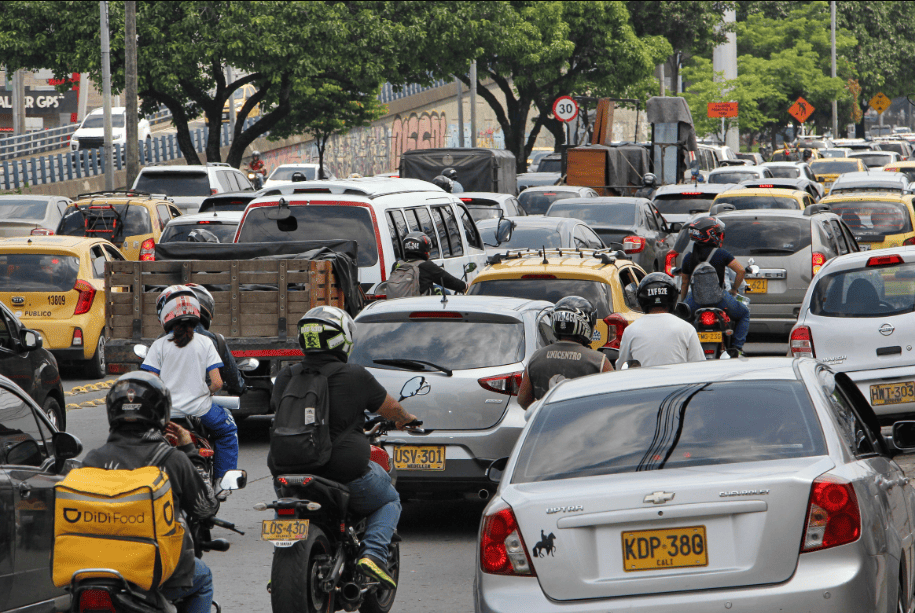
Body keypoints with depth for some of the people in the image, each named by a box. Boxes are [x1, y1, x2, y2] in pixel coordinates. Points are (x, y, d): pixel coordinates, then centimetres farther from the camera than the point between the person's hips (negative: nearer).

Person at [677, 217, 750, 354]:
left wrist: (682, 303, 27)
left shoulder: (688, 257, 8)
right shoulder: (721, 254, -2)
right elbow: (741, 271, -5)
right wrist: (734, 289, 10)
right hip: (719, 299, -2)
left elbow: (684, 283, 14)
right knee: (744, 314, 23)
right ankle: (737, 346, 9)